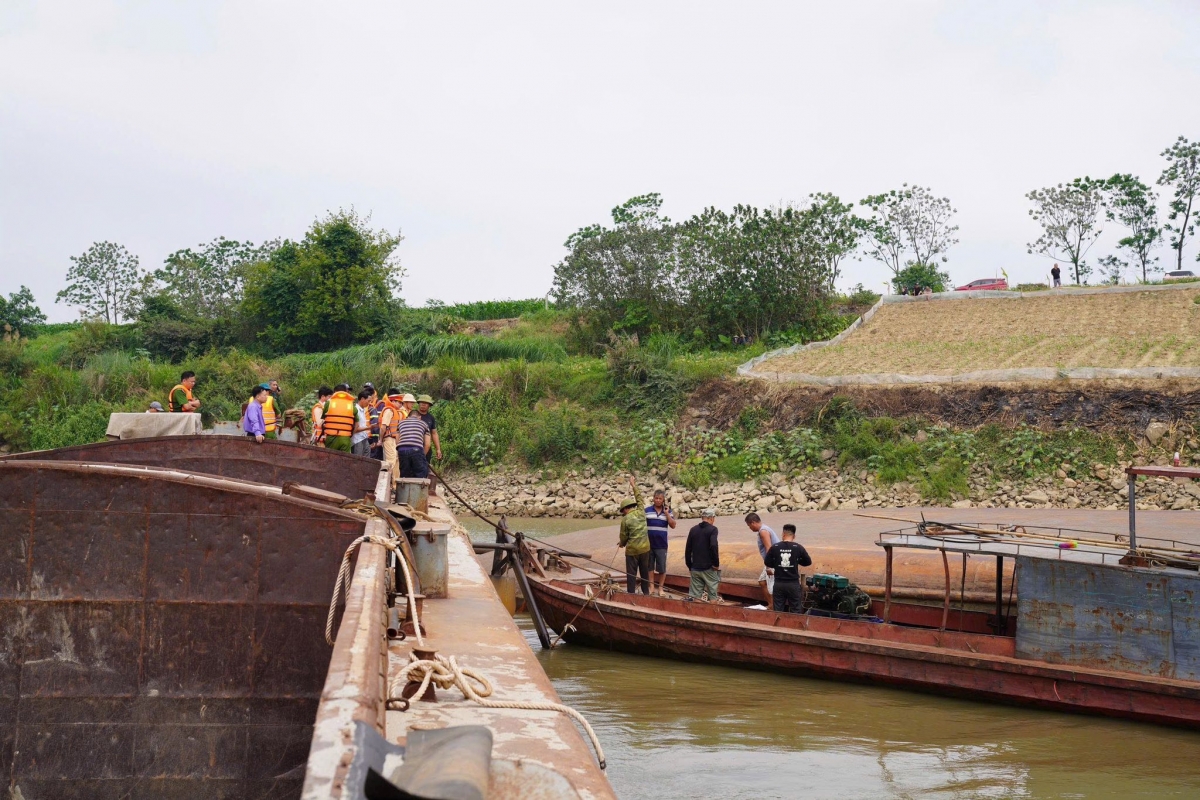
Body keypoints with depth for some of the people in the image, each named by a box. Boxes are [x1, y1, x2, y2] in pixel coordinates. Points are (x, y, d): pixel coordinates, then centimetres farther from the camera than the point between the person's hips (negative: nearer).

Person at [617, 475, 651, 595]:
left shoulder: (625, 519, -13)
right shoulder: (641, 513, -1)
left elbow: (624, 536, -6)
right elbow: (639, 498, 15)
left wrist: (622, 543, 16)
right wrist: (634, 485, 25)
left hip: (632, 550, -5)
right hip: (645, 548, 5)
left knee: (631, 573, 3)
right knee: (645, 572, 16)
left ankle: (631, 593, 4)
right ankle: (646, 592, 23)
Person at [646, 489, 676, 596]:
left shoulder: (667, 511, 2)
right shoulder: (647, 510, -1)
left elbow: (673, 525, -3)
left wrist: (667, 514, -13)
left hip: (661, 544, 0)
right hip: (649, 543, 0)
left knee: (662, 567, 2)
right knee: (650, 566, 10)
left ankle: (660, 587, 15)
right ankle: (652, 586, 21)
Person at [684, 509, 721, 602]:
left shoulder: (693, 530, 8)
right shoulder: (712, 529, -7)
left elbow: (688, 550, 10)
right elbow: (713, 546, -21)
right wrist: (716, 564, -13)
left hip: (695, 569, 5)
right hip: (708, 568, -5)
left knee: (696, 596, 7)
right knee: (713, 595, 3)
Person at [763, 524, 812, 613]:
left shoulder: (774, 547, -6)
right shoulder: (798, 548, -8)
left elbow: (768, 563, 4)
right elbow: (808, 562, 5)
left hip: (778, 584, 1)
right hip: (793, 584, -1)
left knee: (778, 611, 9)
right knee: (795, 611, 8)